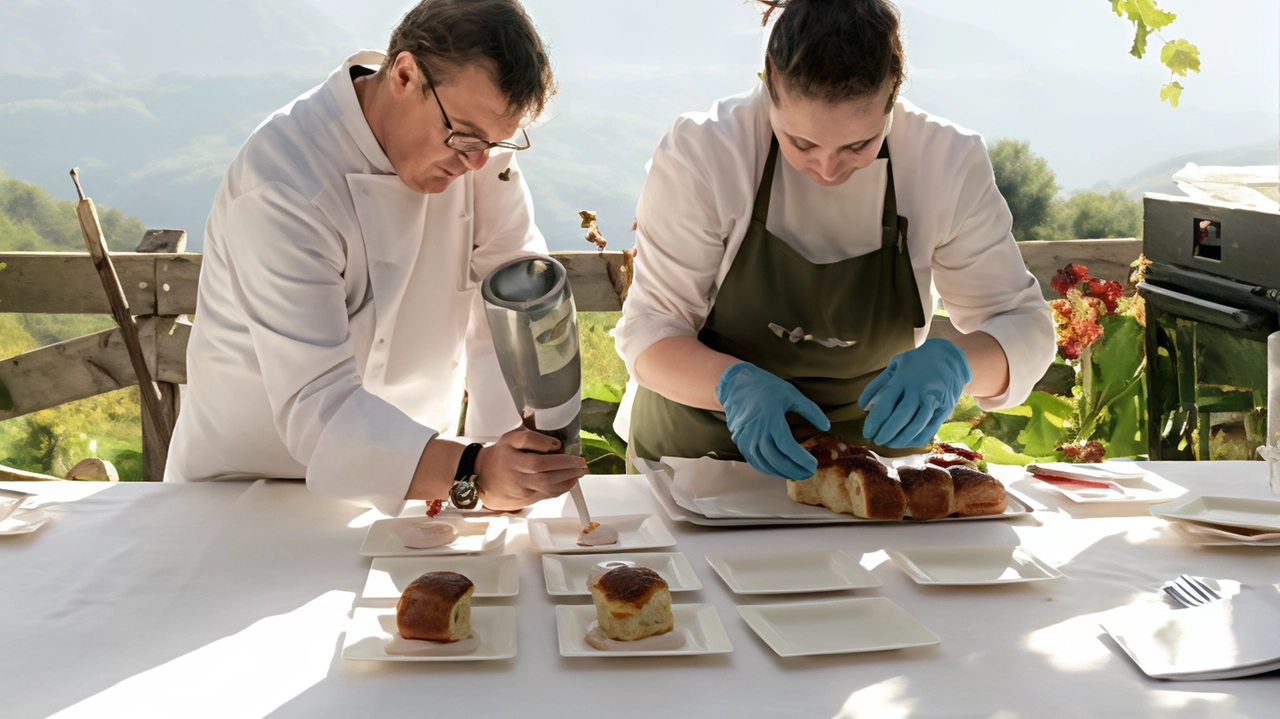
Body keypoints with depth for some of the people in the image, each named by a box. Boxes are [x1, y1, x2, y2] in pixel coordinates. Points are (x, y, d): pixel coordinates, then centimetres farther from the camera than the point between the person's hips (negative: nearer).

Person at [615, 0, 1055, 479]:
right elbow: (648, 331, -13)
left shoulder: (949, 163, -13)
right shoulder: (701, 153, -18)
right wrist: (734, 385, -34)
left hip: (870, 447, 1)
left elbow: (1024, 330, -6)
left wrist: (954, 362, -29)